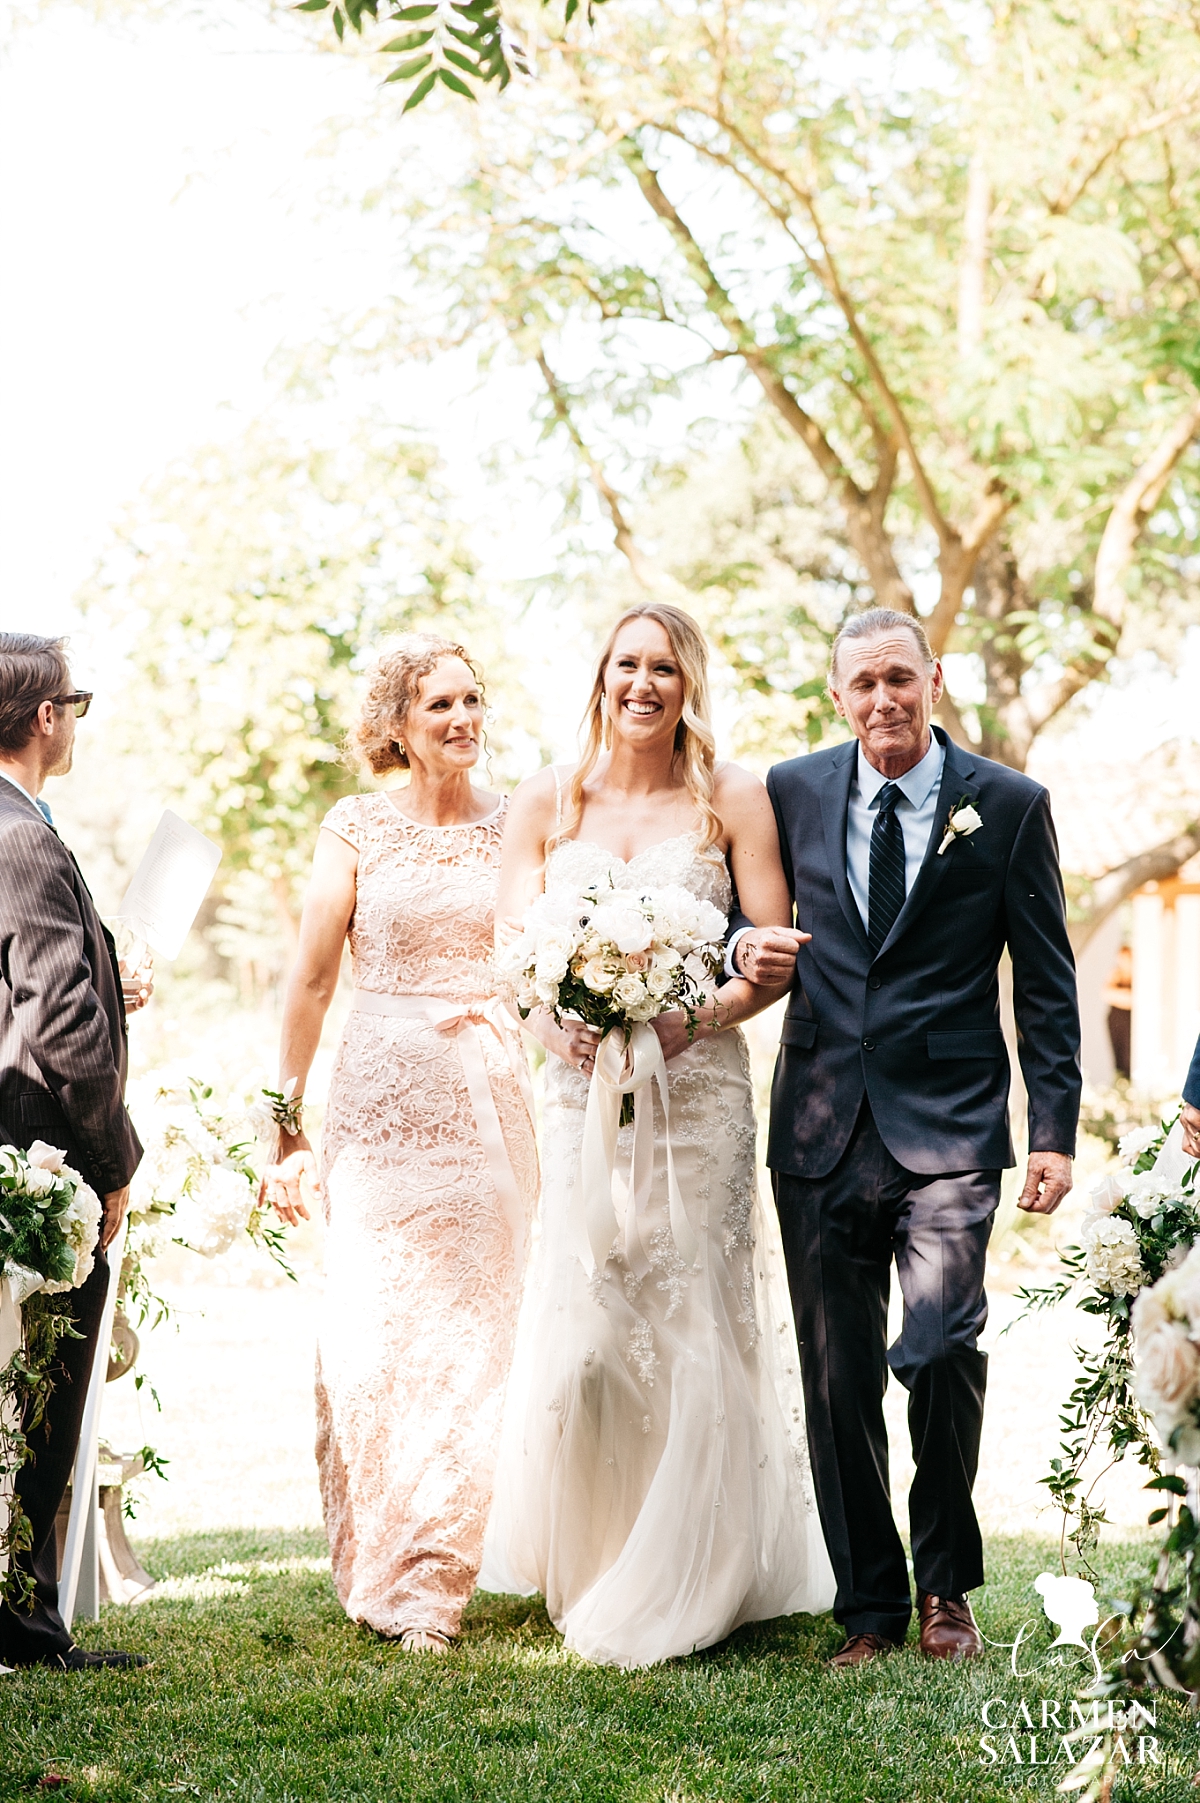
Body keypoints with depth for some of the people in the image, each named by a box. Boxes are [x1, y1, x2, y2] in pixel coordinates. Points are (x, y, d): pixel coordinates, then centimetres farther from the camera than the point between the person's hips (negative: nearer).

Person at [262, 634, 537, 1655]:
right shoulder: (356, 827, 2)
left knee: (470, 1334, 2)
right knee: (377, 1333, -2)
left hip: (491, 1100, 2)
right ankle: (380, 1572, 12)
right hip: (383, 1100, -2)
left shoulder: (513, 827, 8)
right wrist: (286, 1121, 1)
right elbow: (313, 978, 3)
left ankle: (432, 1579, 12)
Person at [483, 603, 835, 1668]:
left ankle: (680, 1589, 8)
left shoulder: (733, 800, 4)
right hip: (584, 1090, 2)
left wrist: (694, 1020, -17)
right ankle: (589, 1568, 14)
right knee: (583, 1330, -3)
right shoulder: (546, 803, 9)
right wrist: (555, 1022, -14)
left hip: (699, 1091, -1)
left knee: (692, 1327, -2)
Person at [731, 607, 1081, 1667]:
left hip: (948, 1132, -3)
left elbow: (1046, 982, 4)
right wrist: (745, 946, -2)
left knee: (942, 1351, -16)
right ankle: (871, 1609, 18)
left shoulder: (1008, 805, 3)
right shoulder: (793, 793, 9)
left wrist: (1055, 1130, -2)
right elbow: (747, 912, 22)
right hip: (822, 1131, 3)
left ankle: (947, 1589, 6)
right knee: (837, 1381, 4)